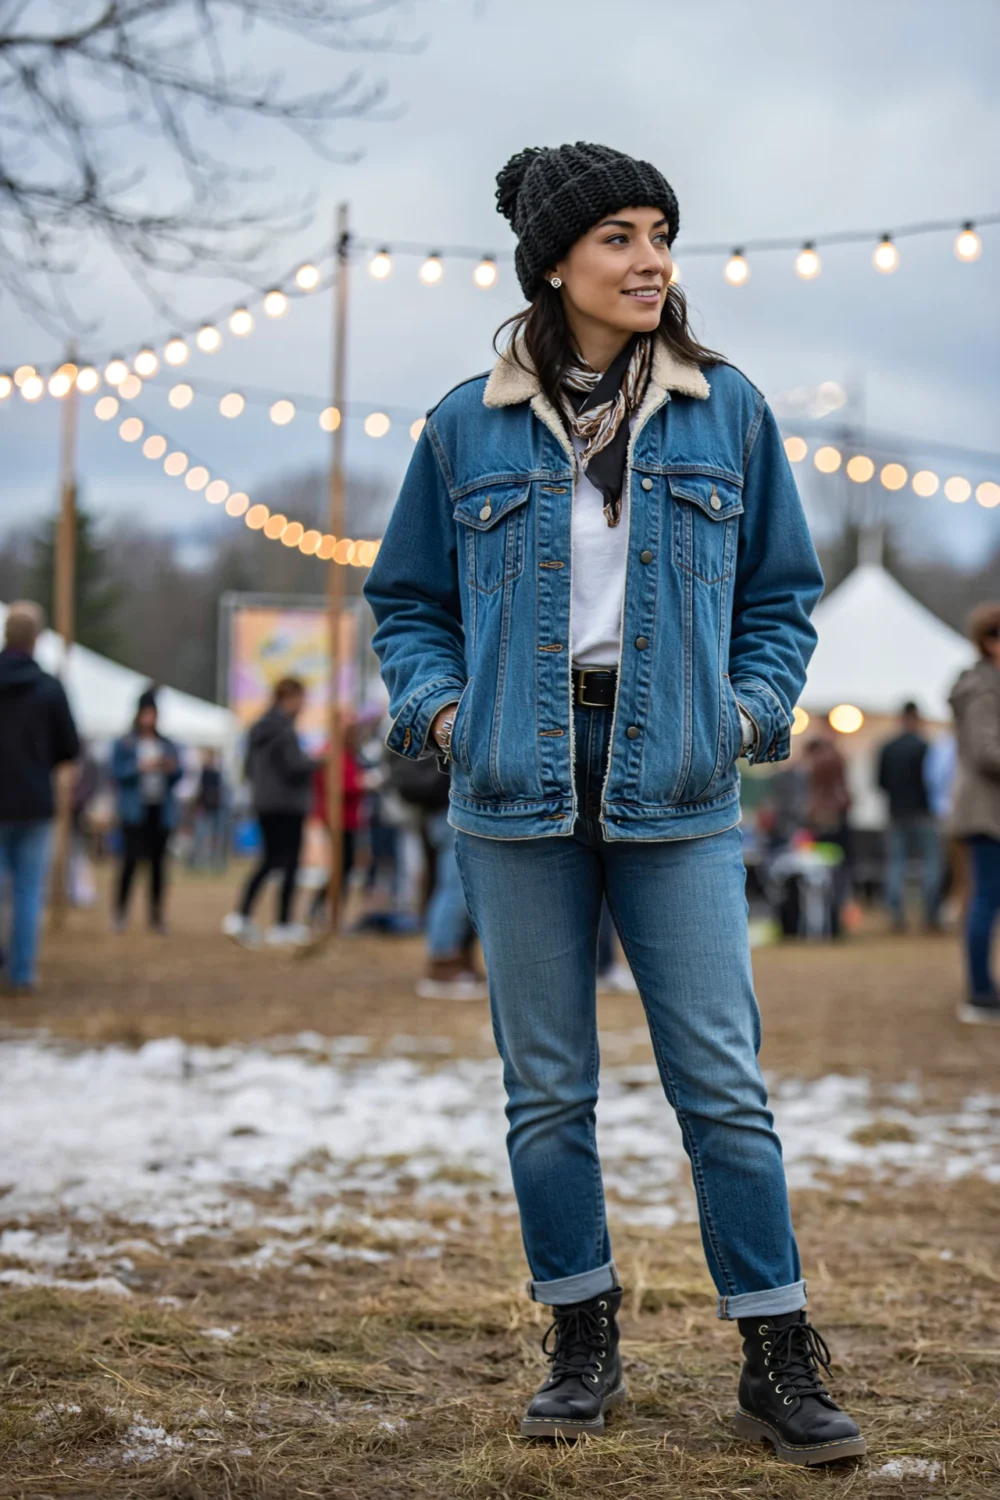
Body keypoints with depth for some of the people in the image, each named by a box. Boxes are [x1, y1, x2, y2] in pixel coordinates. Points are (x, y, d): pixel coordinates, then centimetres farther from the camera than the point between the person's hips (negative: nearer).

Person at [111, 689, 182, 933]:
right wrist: (141, 767, -18)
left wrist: (172, 768, -11)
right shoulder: (124, 745, 3)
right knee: (132, 858, -11)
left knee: (158, 861, 3)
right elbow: (117, 773, -5)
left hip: (161, 810, 4)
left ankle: (156, 913, 7)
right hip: (135, 810, -3)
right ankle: (120, 910, -1)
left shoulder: (168, 746, 13)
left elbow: (178, 776, 11)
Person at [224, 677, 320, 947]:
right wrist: (317, 762, -2)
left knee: (270, 861, 13)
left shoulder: (258, 729, 13)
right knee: (289, 864, -1)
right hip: (288, 805, -9)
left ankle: (241, 916, 4)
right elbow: (295, 767, -18)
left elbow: (249, 768, 18)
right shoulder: (283, 730, -16)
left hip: (264, 804, 9)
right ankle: (283, 927, 1)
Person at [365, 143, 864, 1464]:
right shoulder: (469, 426, 6)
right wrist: (437, 706, -3)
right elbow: (407, 599, 14)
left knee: (723, 1082, -3)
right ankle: (585, 1349, 19)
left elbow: (782, 592, 13)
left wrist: (754, 708, -2)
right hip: (520, 789, 1)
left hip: (676, 794, -1)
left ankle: (779, 1366, 5)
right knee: (547, 1088, 6)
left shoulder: (727, 410, 6)